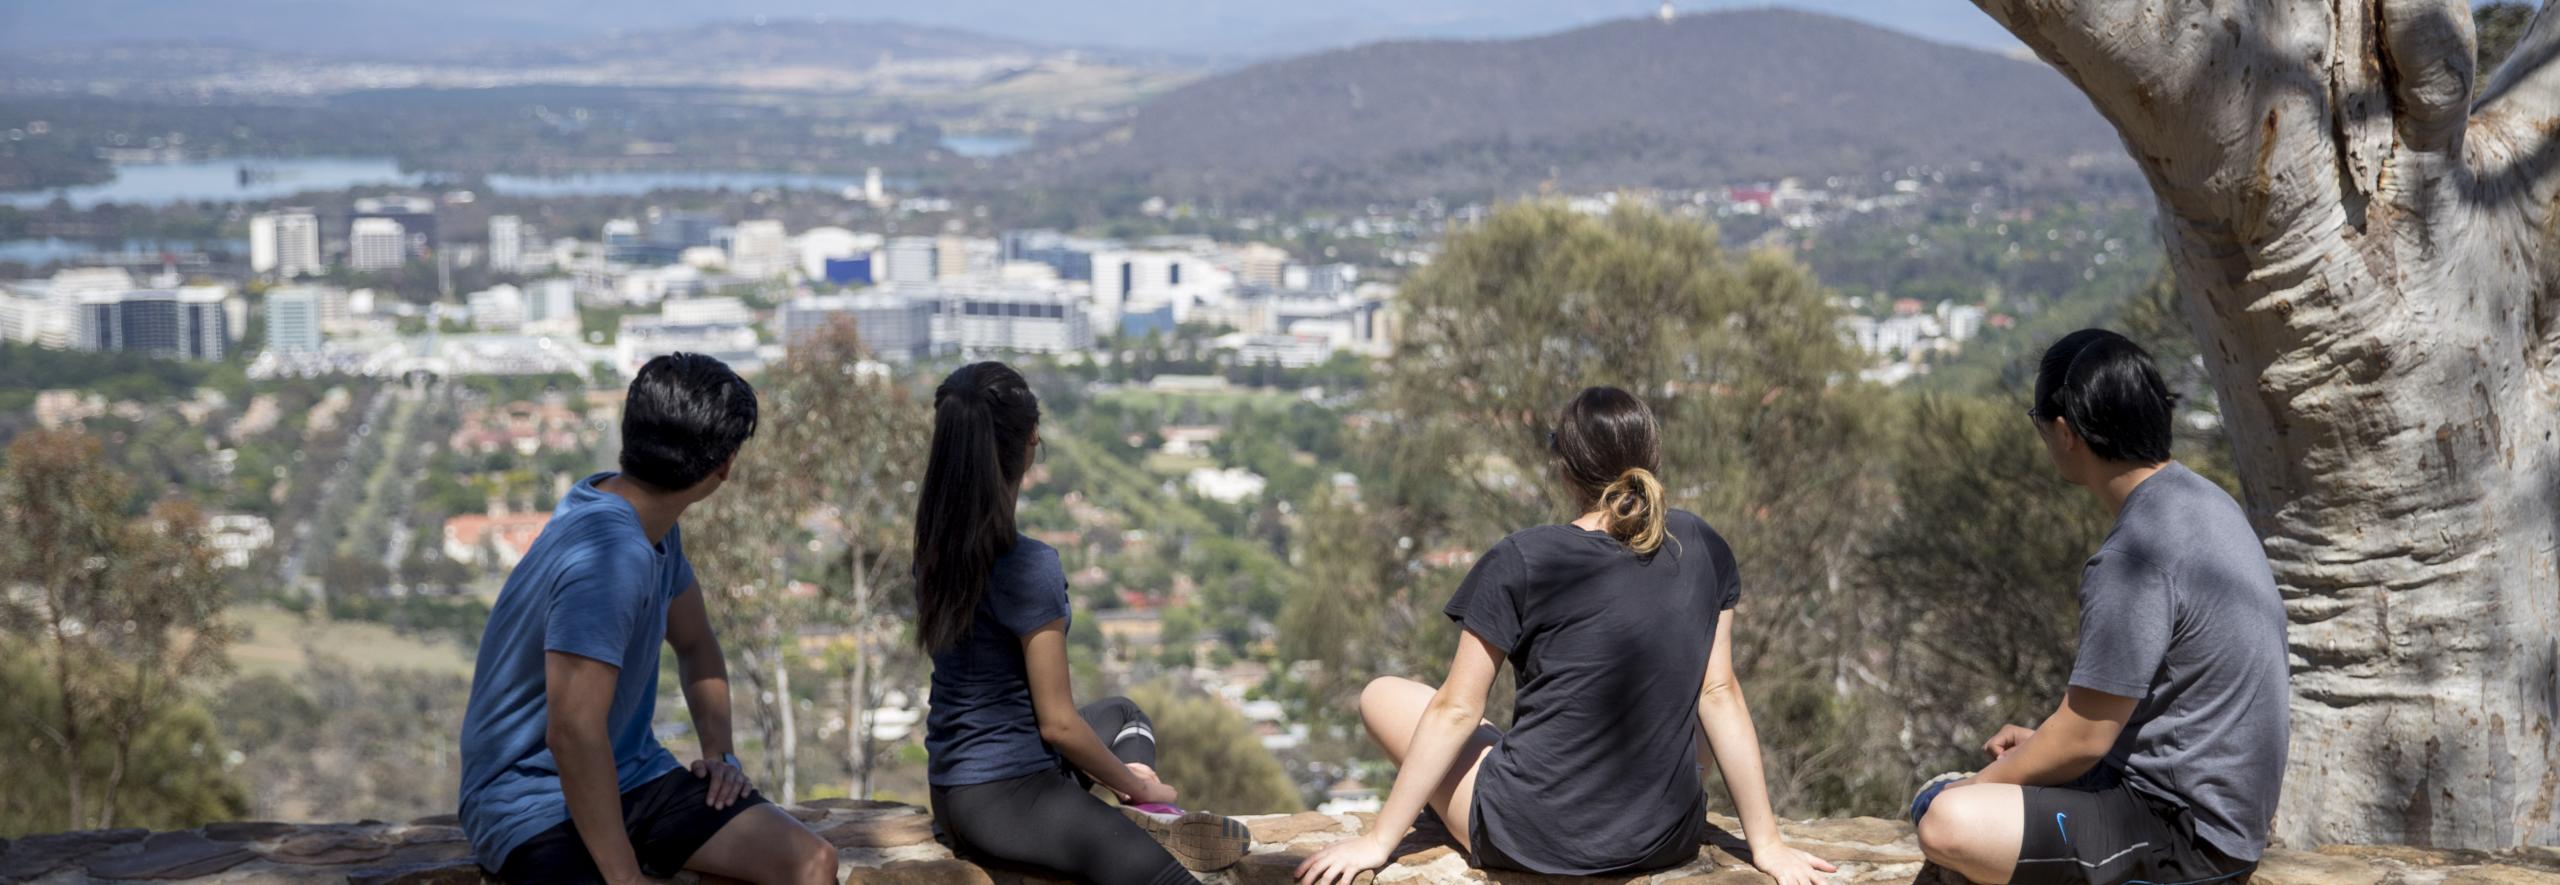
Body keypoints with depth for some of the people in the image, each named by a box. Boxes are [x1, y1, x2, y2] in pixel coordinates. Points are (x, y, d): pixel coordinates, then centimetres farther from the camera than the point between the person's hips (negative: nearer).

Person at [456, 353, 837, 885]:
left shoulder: (654, 524, 5)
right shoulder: (607, 554, -26)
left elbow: (695, 645, 22)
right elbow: (573, 732, -32)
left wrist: (720, 751, 6)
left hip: (629, 778, 9)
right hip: (536, 801, -9)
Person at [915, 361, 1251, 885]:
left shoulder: (936, 546, 3)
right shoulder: (1030, 566, -20)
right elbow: (1058, 723, -14)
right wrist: (1136, 786, -1)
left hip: (954, 789, 9)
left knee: (1120, 715, 32)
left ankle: (1145, 823, 6)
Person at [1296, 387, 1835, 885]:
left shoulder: (1520, 563, -12)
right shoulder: (1702, 550, -2)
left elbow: (1456, 711, -9)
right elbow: (1719, 694, 0)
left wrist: (1378, 841, -2)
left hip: (1534, 841, -4)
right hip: (1667, 841, 5)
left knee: (1383, 696, 16)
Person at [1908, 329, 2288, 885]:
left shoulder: (2136, 558, -24)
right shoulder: (2201, 500, 7)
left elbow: (2084, 739, -19)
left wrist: (1982, 783, -3)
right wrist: (2043, 741, 17)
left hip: (2187, 837, -10)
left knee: (1948, 823, -26)